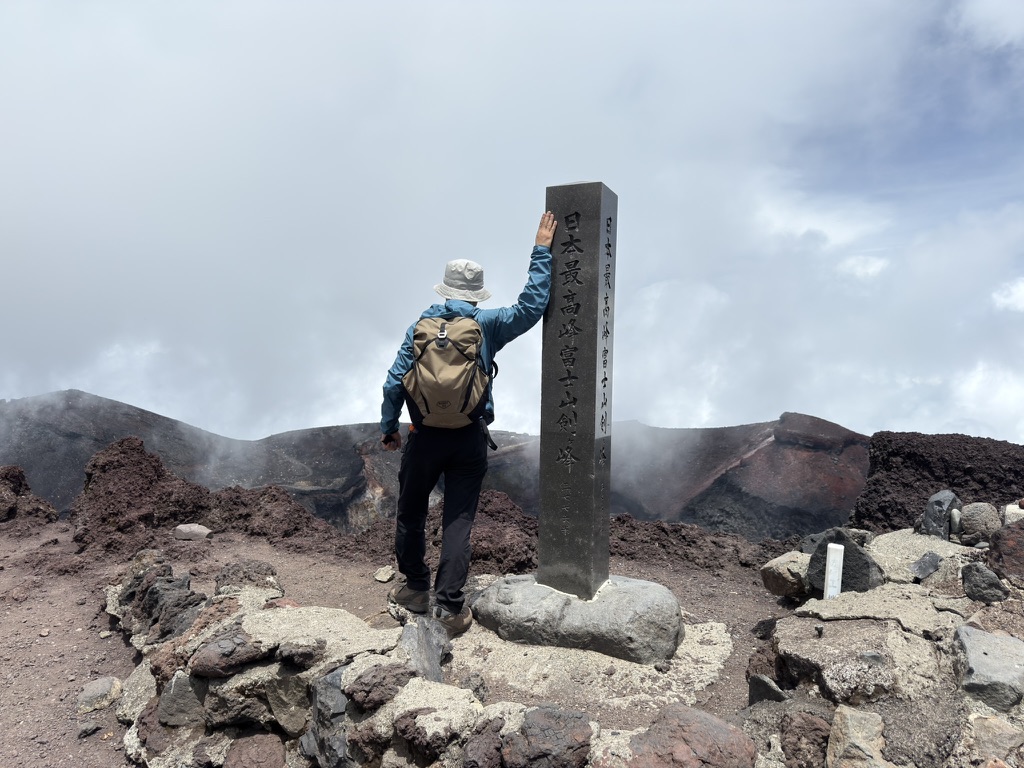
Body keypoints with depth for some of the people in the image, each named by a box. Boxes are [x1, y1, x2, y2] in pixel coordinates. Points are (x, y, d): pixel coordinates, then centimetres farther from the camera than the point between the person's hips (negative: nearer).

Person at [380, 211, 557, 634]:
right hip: (469, 439, 0)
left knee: (411, 514, 19)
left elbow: (395, 382, -2)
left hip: (424, 437, 1)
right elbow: (531, 307, -1)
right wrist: (542, 251, 4)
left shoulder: (422, 325, -1)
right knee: (458, 521, 6)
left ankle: (416, 589, 31)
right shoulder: (487, 325, -4)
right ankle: (450, 606, 6)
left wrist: (388, 427, 10)